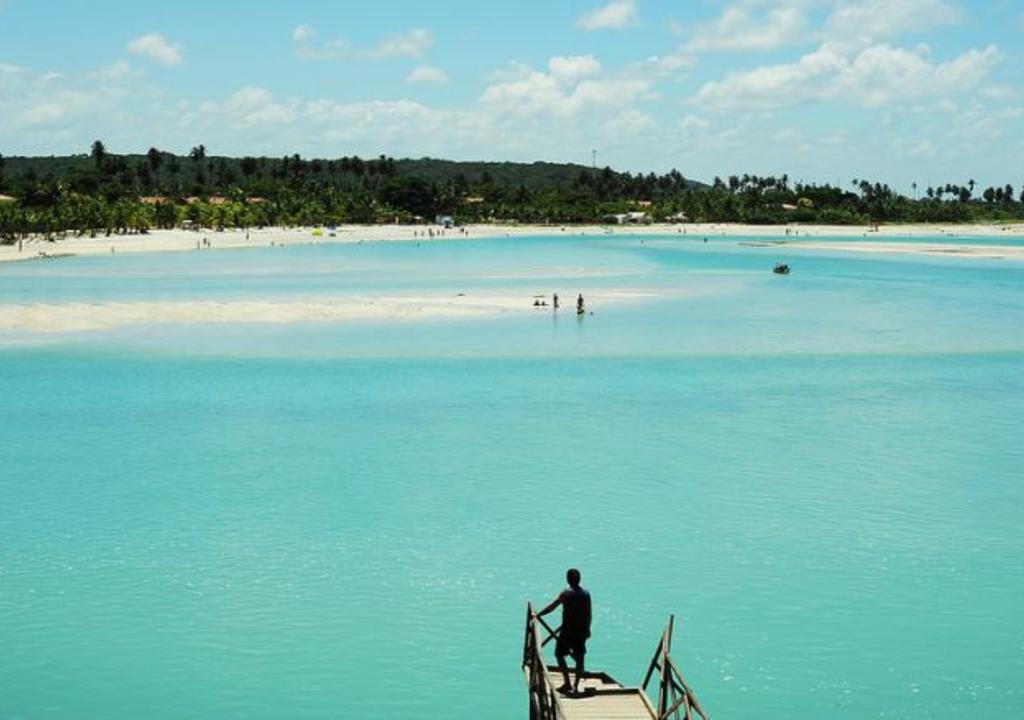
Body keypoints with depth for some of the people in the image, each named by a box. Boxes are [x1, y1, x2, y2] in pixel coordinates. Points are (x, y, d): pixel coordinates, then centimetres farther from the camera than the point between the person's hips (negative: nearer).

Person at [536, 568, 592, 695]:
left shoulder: (566, 593, -12)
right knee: (580, 658, 10)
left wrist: (538, 615, -1)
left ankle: (567, 683, 2)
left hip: (568, 630, -4)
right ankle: (576, 686, 10)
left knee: (559, 654, 10)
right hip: (582, 630, 5)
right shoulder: (586, 594, 2)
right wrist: (587, 629, 16)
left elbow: (552, 607, -11)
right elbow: (589, 614, 6)